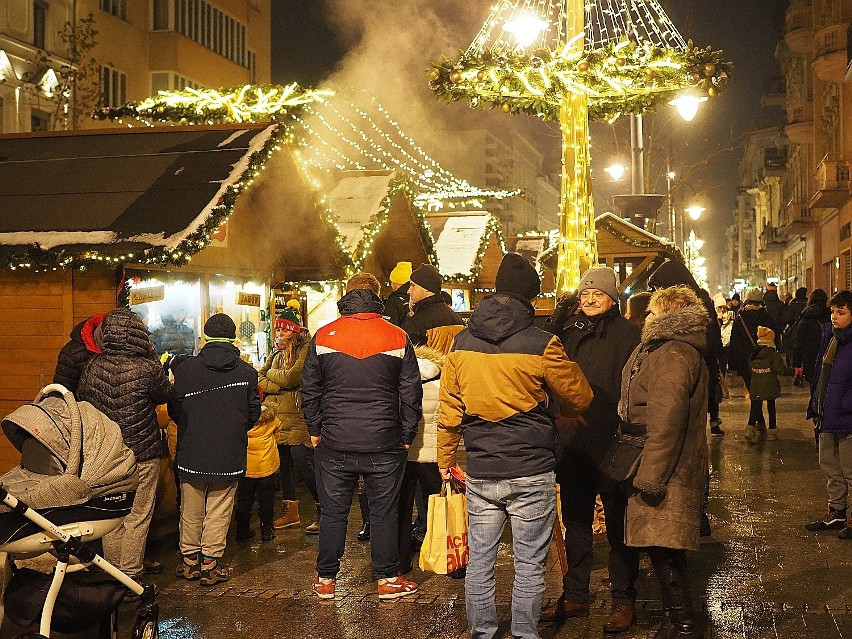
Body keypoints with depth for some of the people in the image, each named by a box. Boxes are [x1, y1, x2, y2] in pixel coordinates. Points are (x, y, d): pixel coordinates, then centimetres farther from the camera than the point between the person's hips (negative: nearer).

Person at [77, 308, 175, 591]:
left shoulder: (93, 366, -6)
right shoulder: (149, 368, -18)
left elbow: (80, 400, 6)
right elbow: (167, 396, 0)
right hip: (142, 454, -4)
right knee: (137, 518, 7)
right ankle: (131, 579, 13)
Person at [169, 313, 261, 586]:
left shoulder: (184, 369, -6)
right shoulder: (247, 371, -7)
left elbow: (174, 410, 3)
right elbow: (254, 413, 2)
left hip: (191, 454, 1)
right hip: (229, 457, -1)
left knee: (191, 511, 14)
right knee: (219, 512, 8)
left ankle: (189, 561, 24)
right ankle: (210, 566, 11)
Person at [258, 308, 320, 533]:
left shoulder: (305, 349, -6)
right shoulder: (277, 352, 17)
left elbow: (292, 377, -17)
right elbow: (258, 379, 11)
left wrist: (271, 373, 1)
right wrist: (279, 385, -8)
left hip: (297, 416, -7)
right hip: (276, 415, 8)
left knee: (302, 462, -11)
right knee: (284, 464, 11)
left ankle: (324, 511, -2)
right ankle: (290, 511, 21)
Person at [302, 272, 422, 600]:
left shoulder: (323, 336, 0)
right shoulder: (398, 337, -1)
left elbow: (310, 389, 4)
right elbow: (411, 392, 0)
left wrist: (315, 431, 13)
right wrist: (406, 436, 7)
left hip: (334, 442, 1)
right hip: (385, 444, -1)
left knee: (333, 512, 10)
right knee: (384, 513, 9)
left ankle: (326, 579, 20)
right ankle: (388, 579, 17)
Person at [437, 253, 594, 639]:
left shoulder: (461, 343, 1)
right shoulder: (541, 344, -11)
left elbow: (450, 411, 7)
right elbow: (580, 398, 0)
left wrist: (445, 459, 18)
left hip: (480, 473, 4)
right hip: (532, 473, -4)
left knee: (480, 559, 12)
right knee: (529, 564, 6)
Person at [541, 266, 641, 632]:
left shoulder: (628, 335, -5)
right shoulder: (568, 334, 10)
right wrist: (557, 437, 13)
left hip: (612, 447, -5)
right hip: (573, 448, 6)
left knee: (618, 527, 6)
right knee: (575, 525, 15)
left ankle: (623, 600, 17)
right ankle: (574, 595, 26)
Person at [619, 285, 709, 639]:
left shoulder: (671, 355, -16)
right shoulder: (687, 351, 18)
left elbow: (666, 421, -23)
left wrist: (651, 475, -23)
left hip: (665, 469, -11)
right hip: (678, 468, 11)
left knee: (663, 551, -5)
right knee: (665, 551, 16)